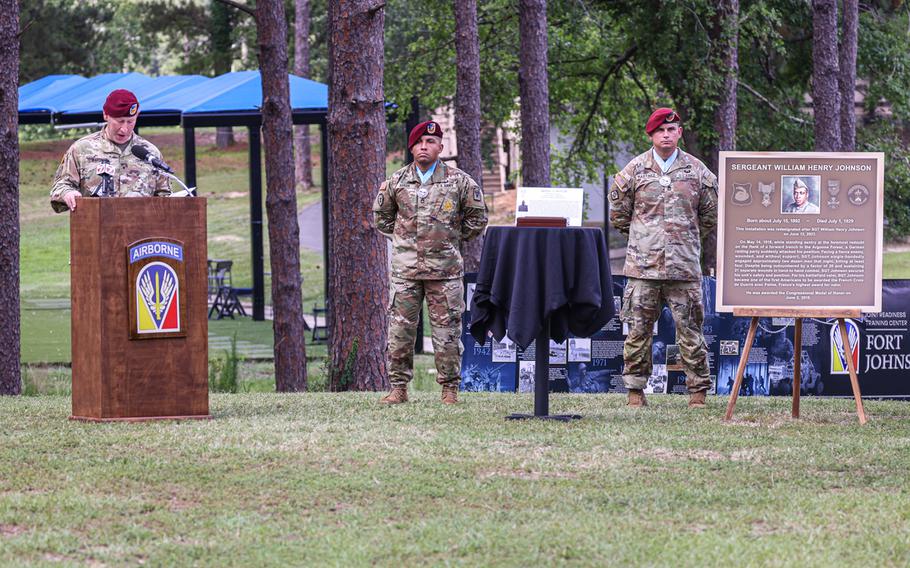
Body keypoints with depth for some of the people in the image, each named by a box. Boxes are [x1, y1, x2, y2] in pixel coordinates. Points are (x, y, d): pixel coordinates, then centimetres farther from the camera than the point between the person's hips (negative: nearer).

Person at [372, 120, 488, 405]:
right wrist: (401, 237, 14)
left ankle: (450, 389, 9)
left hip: (445, 268, -1)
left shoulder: (458, 181, 2)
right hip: (405, 268, 1)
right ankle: (398, 388, 7)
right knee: (400, 328, 1)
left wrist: (454, 239, 9)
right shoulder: (397, 182, 7)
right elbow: (381, 216, 21)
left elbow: (477, 217, 12)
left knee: (447, 329, 1)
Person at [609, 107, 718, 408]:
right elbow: (618, 213, 15)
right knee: (639, 328, 1)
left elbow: (710, 215, 18)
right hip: (643, 266, 0)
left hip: (684, 266, 0)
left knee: (689, 329, 0)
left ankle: (698, 390, 7)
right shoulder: (635, 170, 5)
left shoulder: (696, 170, 7)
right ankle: (635, 389, 9)